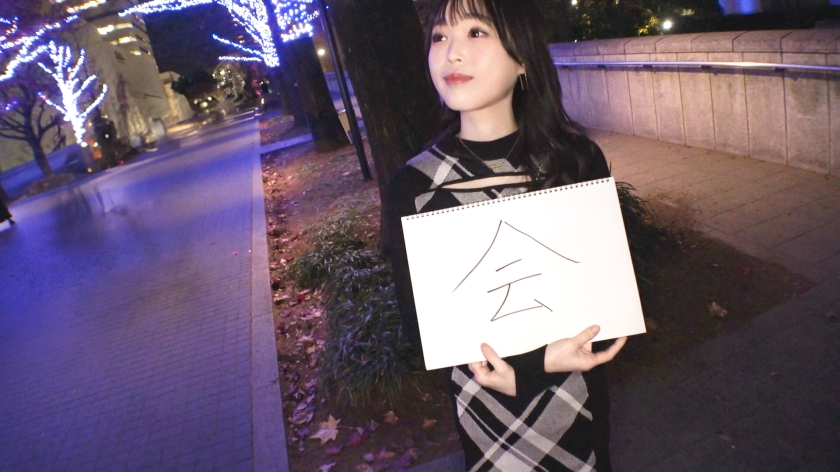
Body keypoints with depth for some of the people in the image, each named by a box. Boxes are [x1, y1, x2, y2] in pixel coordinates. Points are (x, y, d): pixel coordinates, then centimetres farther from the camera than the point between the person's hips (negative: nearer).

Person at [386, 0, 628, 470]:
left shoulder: (577, 156, -12)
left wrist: (523, 370, -23)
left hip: (577, 395, 1)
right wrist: (541, 361, -25)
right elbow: (419, 326, -11)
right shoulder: (414, 185, -16)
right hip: (491, 412, -1)